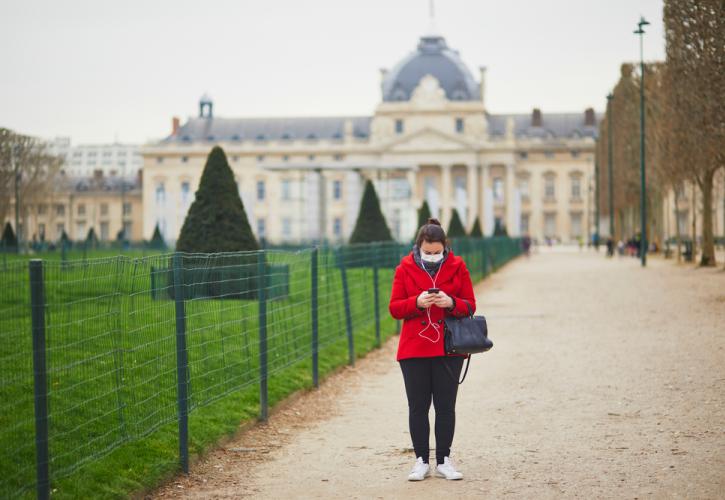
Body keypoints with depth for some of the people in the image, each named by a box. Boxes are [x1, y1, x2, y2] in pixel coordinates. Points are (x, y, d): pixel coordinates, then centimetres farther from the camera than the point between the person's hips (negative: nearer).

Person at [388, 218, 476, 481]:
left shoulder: (457, 267, 2)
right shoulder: (405, 269, 0)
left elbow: (470, 306, 3)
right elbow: (395, 308, 0)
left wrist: (451, 303, -17)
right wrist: (417, 303, -18)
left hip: (448, 350, 0)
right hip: (413, 349, 0)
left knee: (446, 405, 3)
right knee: (418, 406, 2)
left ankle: (443, 460, 13)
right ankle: (421, 461, 11)